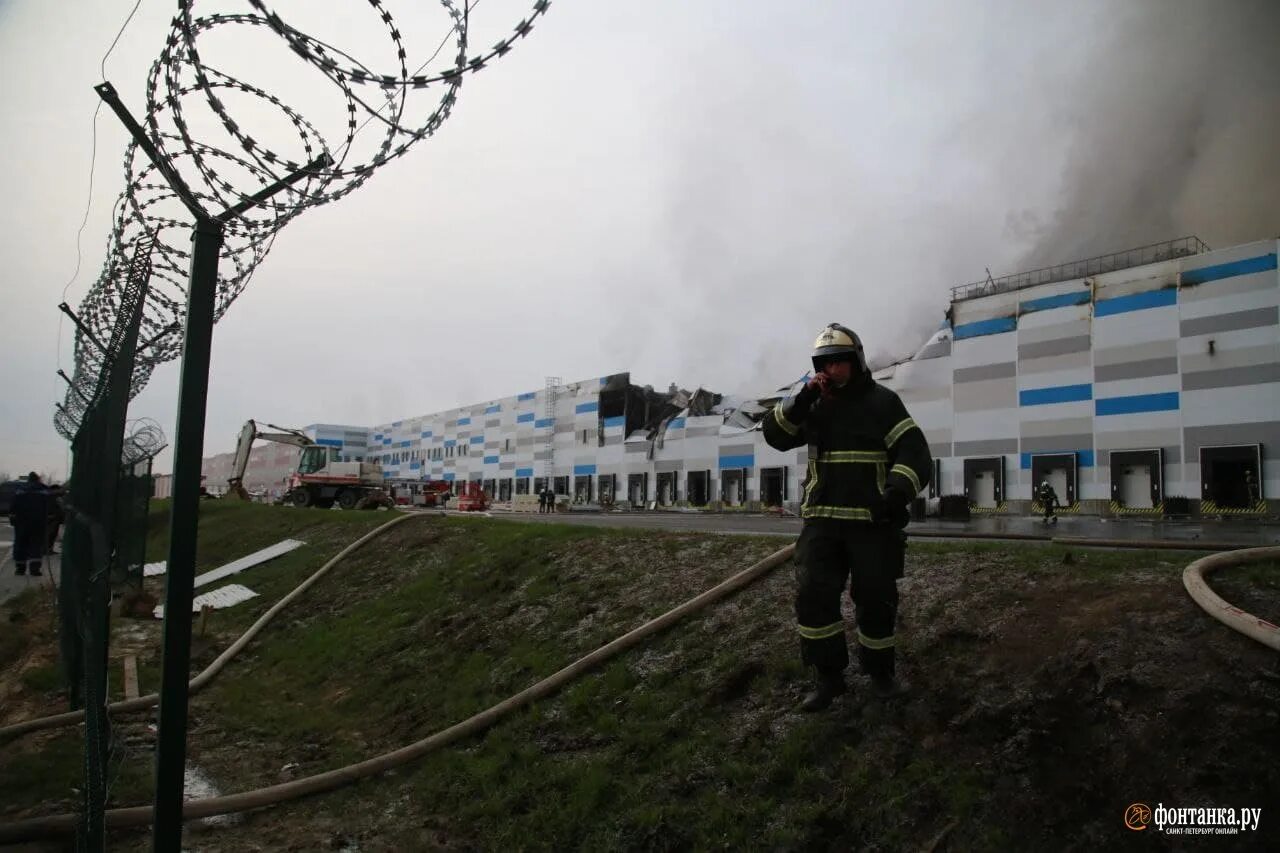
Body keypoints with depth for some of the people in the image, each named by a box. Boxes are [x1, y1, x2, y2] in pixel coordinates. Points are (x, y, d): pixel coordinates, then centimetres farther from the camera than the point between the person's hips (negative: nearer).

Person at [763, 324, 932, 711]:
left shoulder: (882, 402, -2)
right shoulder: (815, 405, 10)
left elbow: (915, 455, -8)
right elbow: (774, 434, 3)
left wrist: (896, 494, -26)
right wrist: (800, 401, -12)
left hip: (872, 522, -3)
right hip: (822, 521, 3)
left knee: (876, 600, 6)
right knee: (813, 595, -6)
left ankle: (881, 671, 29)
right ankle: (829, 676, 7)